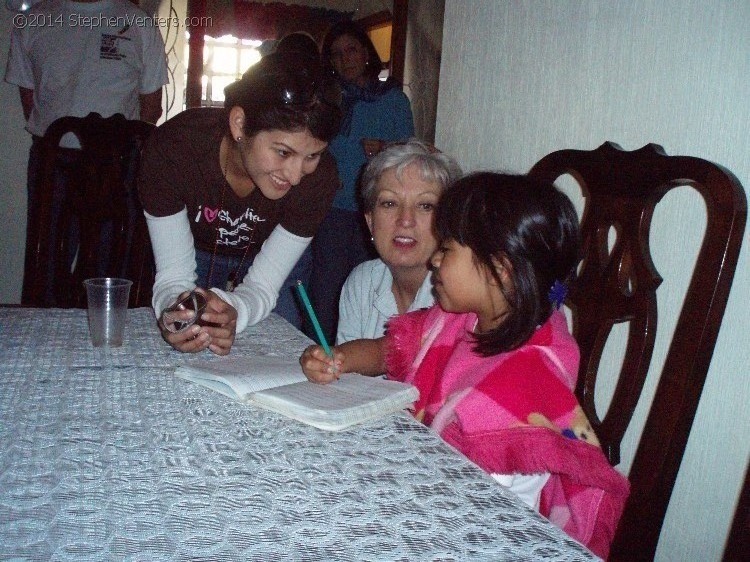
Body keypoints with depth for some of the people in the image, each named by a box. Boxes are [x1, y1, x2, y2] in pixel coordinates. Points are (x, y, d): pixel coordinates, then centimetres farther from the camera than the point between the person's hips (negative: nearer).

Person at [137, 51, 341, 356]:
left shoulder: (318, 177, -33)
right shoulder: (171, 147, -36)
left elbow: (263, 285, -27)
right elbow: (173, 276, -29)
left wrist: (233, 312, -51)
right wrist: (177, 313, -52)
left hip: (265, 258, 1)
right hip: (197, 254, 0)